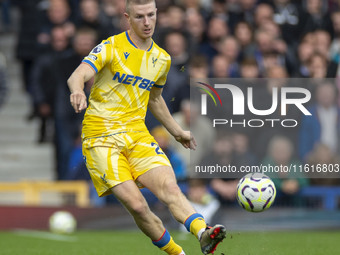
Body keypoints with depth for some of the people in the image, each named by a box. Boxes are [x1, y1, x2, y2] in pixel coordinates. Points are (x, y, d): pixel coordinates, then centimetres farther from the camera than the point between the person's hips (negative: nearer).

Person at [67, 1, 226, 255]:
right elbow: (78, 76, -22)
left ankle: (203, 233, -41)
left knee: (170, 187, -22)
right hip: (102, 138, -4)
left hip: (137, 134, 4)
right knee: (136, 204, -16)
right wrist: (78, 91, -45)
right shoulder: (110, 48, -6)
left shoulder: (162, 58, 12)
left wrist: (177, 131, 35)